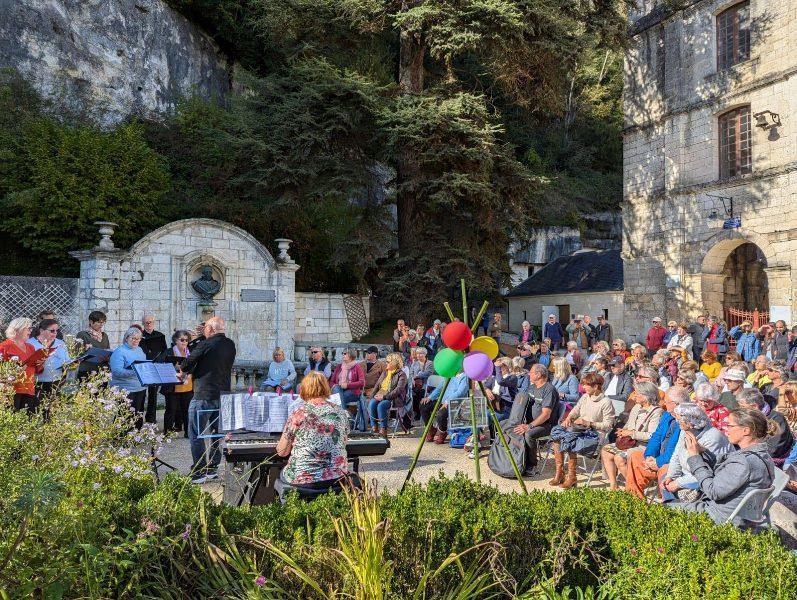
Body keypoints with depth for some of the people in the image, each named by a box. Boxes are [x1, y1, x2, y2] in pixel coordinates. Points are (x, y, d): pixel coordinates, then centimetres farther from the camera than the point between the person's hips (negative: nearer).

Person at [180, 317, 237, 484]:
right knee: (217, 432, 15)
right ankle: (212, 469, 21)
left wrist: (183, 372, 16)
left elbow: (188, 364, -6)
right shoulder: (230, 345, 5)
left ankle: (199, 473, -1)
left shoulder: (205, 345, -14)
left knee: (196, 434, 0)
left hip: (203, 395, -7)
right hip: (223, 395, 7)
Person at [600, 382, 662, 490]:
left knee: (619, 458, -27)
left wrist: (631, 433, -20)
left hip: (644, 446, -9)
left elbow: (652, 436, -24)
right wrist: (623, 431, 3)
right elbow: (628, 424, 25)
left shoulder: (656, 412, -15)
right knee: (605, 451, -3)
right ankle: (613, 484, -2)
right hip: (629, 442, 9)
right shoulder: (637, 407, 13)